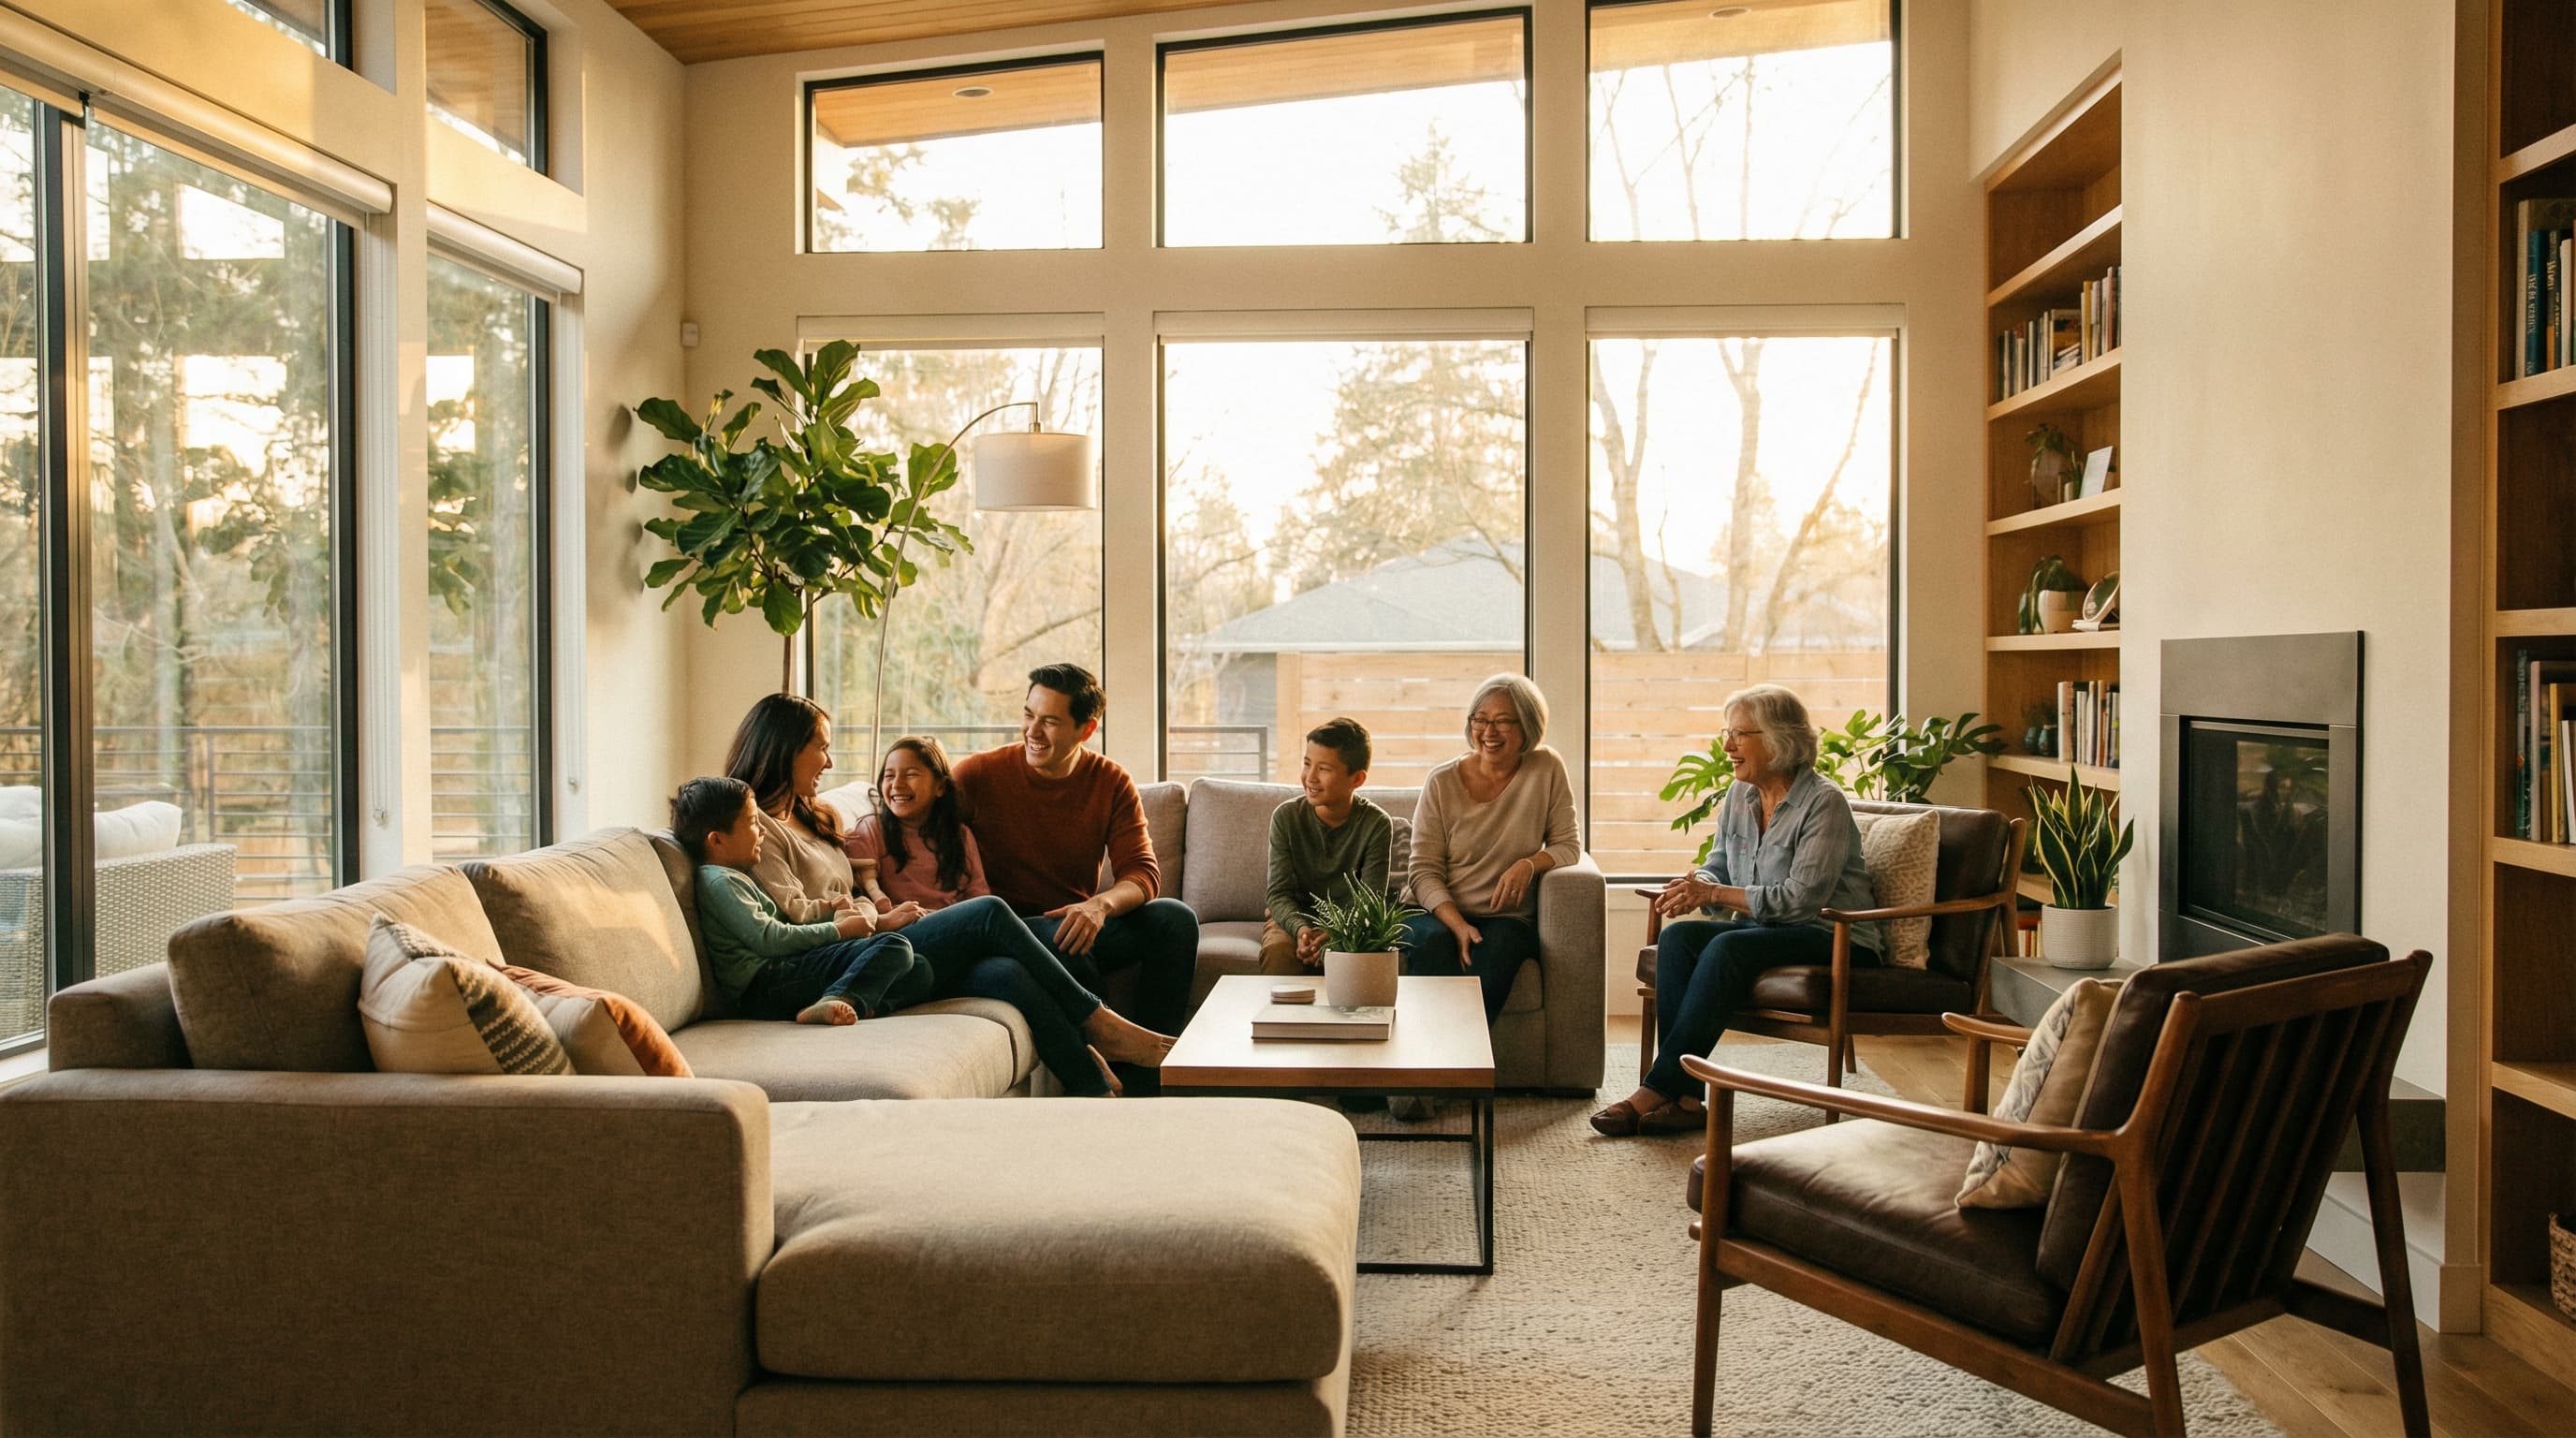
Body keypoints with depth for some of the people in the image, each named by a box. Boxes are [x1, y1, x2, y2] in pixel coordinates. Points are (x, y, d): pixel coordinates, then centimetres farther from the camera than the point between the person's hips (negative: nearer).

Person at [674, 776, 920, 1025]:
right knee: (895, 947, -21)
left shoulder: (734, 877, 28)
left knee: (918, 971, 0)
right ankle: (839, 999, -42)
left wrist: (834, 918, 12)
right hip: (765, 981, -10)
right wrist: (838, 930, -8)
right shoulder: (721, 882, -6)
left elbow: (779, 925, 28)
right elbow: (768, 939, -15)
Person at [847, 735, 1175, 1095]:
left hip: (968, 953, 4)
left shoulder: (959, 836, 24)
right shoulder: (869, 832, 13)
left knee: (1008, 970, -35)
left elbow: (980, 897, 14)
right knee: (1007, 971, -33)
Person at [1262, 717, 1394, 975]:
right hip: (1293, 918, 1)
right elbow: (1279, 893, -9)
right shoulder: (1286, 817, -7)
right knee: (1278, 949, -32)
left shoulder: (1377, 825, -10)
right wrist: (1301, 929, -31)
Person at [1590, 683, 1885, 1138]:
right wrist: (1696, 886, -11)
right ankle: (1683, 1098, -29)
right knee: (1677, 937, -21)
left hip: (1834, 939, -7)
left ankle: (1657, 1088, -29)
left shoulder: (1823, 802, -14)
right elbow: (1719, 866, 15)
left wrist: (1713, 893, -20)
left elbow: (1802, 897, -20)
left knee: (1727, 949, -33)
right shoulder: (1739, 795, 9)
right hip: (1765, 928, 7)